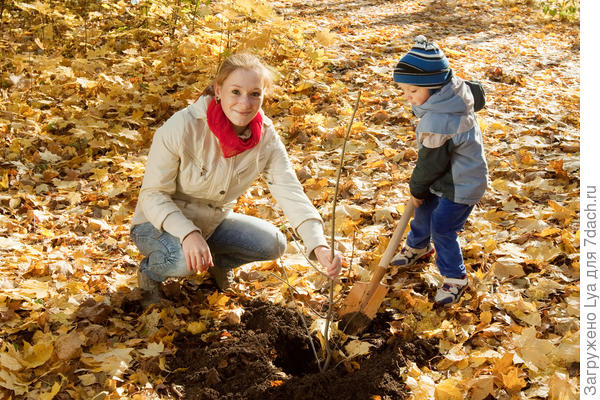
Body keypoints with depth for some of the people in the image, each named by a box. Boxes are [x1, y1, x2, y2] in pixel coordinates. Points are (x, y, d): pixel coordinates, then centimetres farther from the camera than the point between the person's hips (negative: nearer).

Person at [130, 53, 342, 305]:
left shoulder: (266, 137, -15)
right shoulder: (183, 126, -28)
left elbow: (290, 192, -20)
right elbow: (153, 194, -23)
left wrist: (319, 246, -37)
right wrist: (188, 233, -41)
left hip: (214, 221, 4)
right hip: (160, 224, -4)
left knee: (272, 244, -16)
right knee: (184, 259, -35)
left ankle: (218, 261, 15)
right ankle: (151, 269, 2)